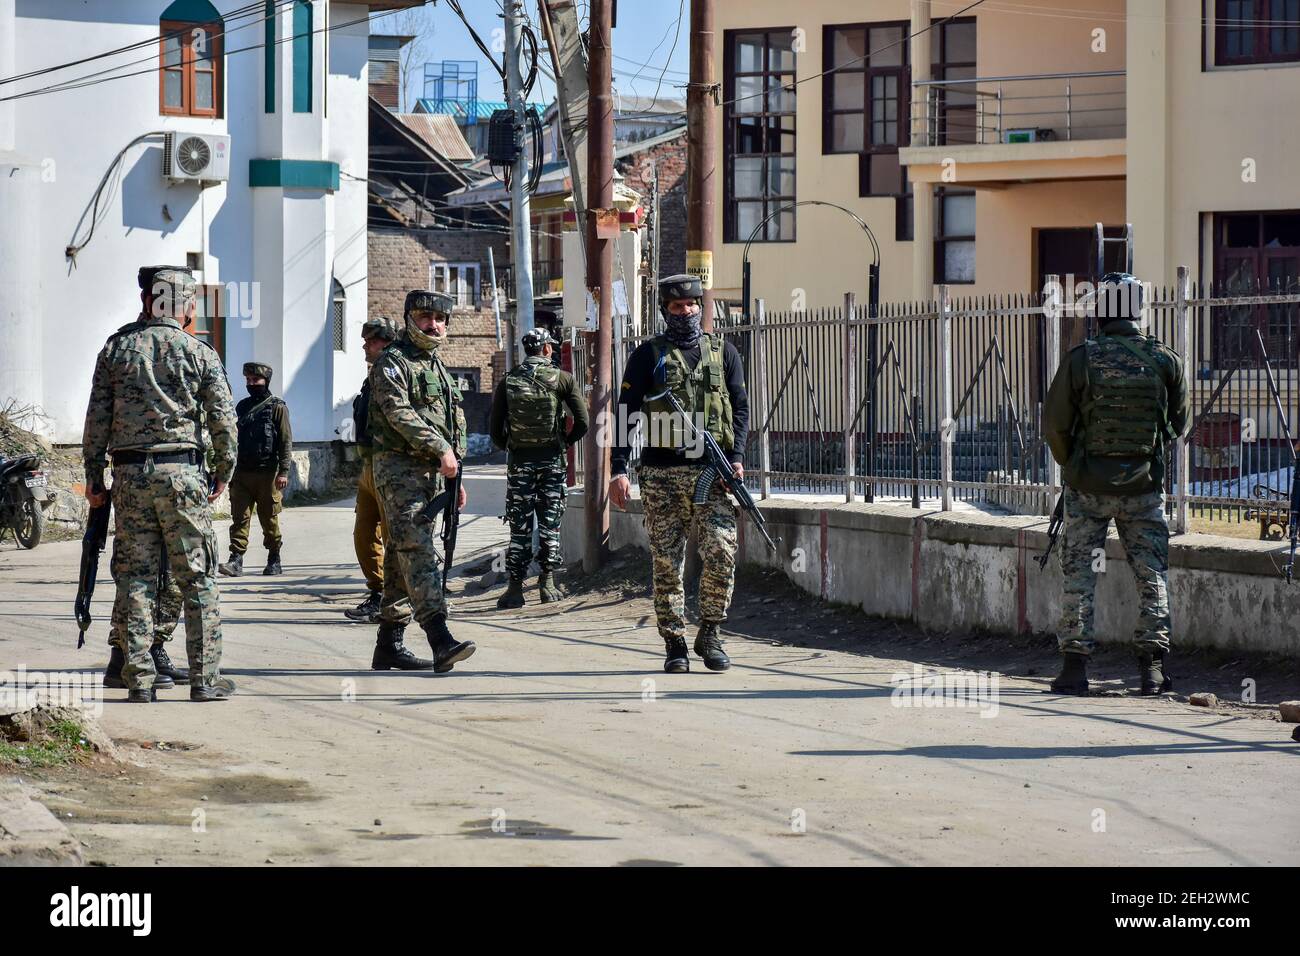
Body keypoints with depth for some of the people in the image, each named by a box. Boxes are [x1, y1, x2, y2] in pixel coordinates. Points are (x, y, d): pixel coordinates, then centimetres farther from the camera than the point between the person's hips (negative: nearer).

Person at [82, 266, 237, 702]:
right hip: (182, 471, -2)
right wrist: (223, 473, 11)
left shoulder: (115, 348, 6)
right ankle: (205, 679, 2)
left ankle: (140, 681, 2)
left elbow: (97, 418, 4)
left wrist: (94, 478, 9)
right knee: (198, 580, 3)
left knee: (134, 579, 5)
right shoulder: (199, 353, 0)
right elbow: (223, 420, -2)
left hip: (129, 474, 2)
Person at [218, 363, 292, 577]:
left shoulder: (277, 407, -2)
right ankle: (236, 561, -10)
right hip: (242, 471, 5)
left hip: (267, 473, -5)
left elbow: (286, 441, -7)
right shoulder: (242, 406, 14)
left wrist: (283, 471, -15)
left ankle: (274, 561, 14)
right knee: (239, 517, -5)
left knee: (269, 519, 4)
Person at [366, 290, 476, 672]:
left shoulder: (438, 367, 22)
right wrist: (441, 449, -23)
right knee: (417, 549, -18)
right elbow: (400, 414, -18)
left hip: (431, 472, 9)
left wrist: (456, 478, 22)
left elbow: (454, 425, 25)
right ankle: (440, 639, -31)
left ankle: (389, 644, 13)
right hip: (399, 467, -9)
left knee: (402, 556, 10)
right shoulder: (391, 362, -6)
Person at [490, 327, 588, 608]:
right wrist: (566, 441, 9)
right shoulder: (562, 379, -3)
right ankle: (547, 584, 8)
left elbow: (495, 427, -1)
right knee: (550, 522, 8)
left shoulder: (508, 382, 0)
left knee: (519, 526, 4)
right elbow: (582, 422, -6)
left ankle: (515, 588, 1)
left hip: (519, 459, 1)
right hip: (552, 459, -1)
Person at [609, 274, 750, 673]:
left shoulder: (723, 352, 12)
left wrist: (736, 457, -4)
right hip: (662, 474, -1)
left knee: (721, 552, -12)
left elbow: (741, 406, 11)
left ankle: (710, 633, 4)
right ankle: (674, 644, 8)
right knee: (667, 562, 1)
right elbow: (627, 412, 4)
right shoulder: (648, 355, 7)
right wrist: (619, 469, -5)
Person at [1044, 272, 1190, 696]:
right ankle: (1152, 666, 6)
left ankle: (1074, 666, 3)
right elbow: (1178, 423, 8)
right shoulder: (1165, 361, -5)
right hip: (1144, 486, 1)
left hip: (1088, 486, -1)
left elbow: (1054, 426, -4)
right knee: (1152, 576, 9)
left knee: (1079, 574, 6)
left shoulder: (1080, 360, -10)